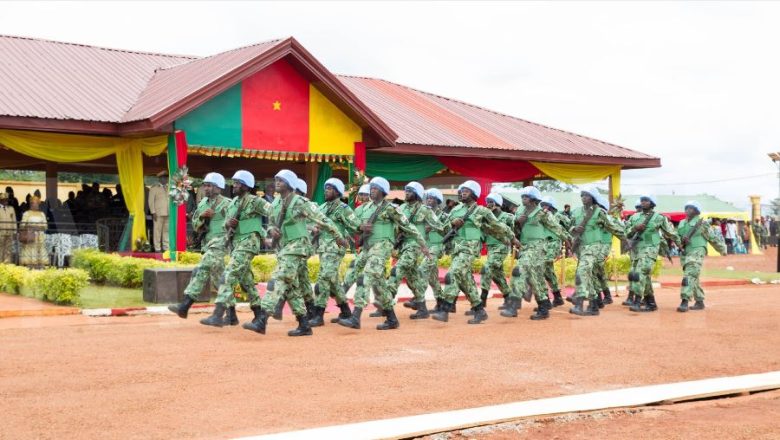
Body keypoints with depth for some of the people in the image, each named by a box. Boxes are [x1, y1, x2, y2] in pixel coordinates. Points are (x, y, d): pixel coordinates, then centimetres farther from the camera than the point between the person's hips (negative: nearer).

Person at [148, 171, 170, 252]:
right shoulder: (154, 188, 7)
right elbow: (151, 201, 2)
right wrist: (153, 212, -7)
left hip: (168, 214, 3)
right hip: (158, 213, -3)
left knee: (167, 231, 4)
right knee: (157, 231, -4)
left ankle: (166, 248, 8)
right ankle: (157, 248, -1)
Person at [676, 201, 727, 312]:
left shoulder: (702, 223, -2)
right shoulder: (682, 223, 15)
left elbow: (713, 238, 5)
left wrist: (722, 250, 13)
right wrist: (681, 240, -6)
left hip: (696, 252, -7)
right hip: (684, 253, 7)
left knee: (689, 276, -18)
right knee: (694, 279, 14)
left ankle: (684, 302, -25)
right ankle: (699, 302, 24)